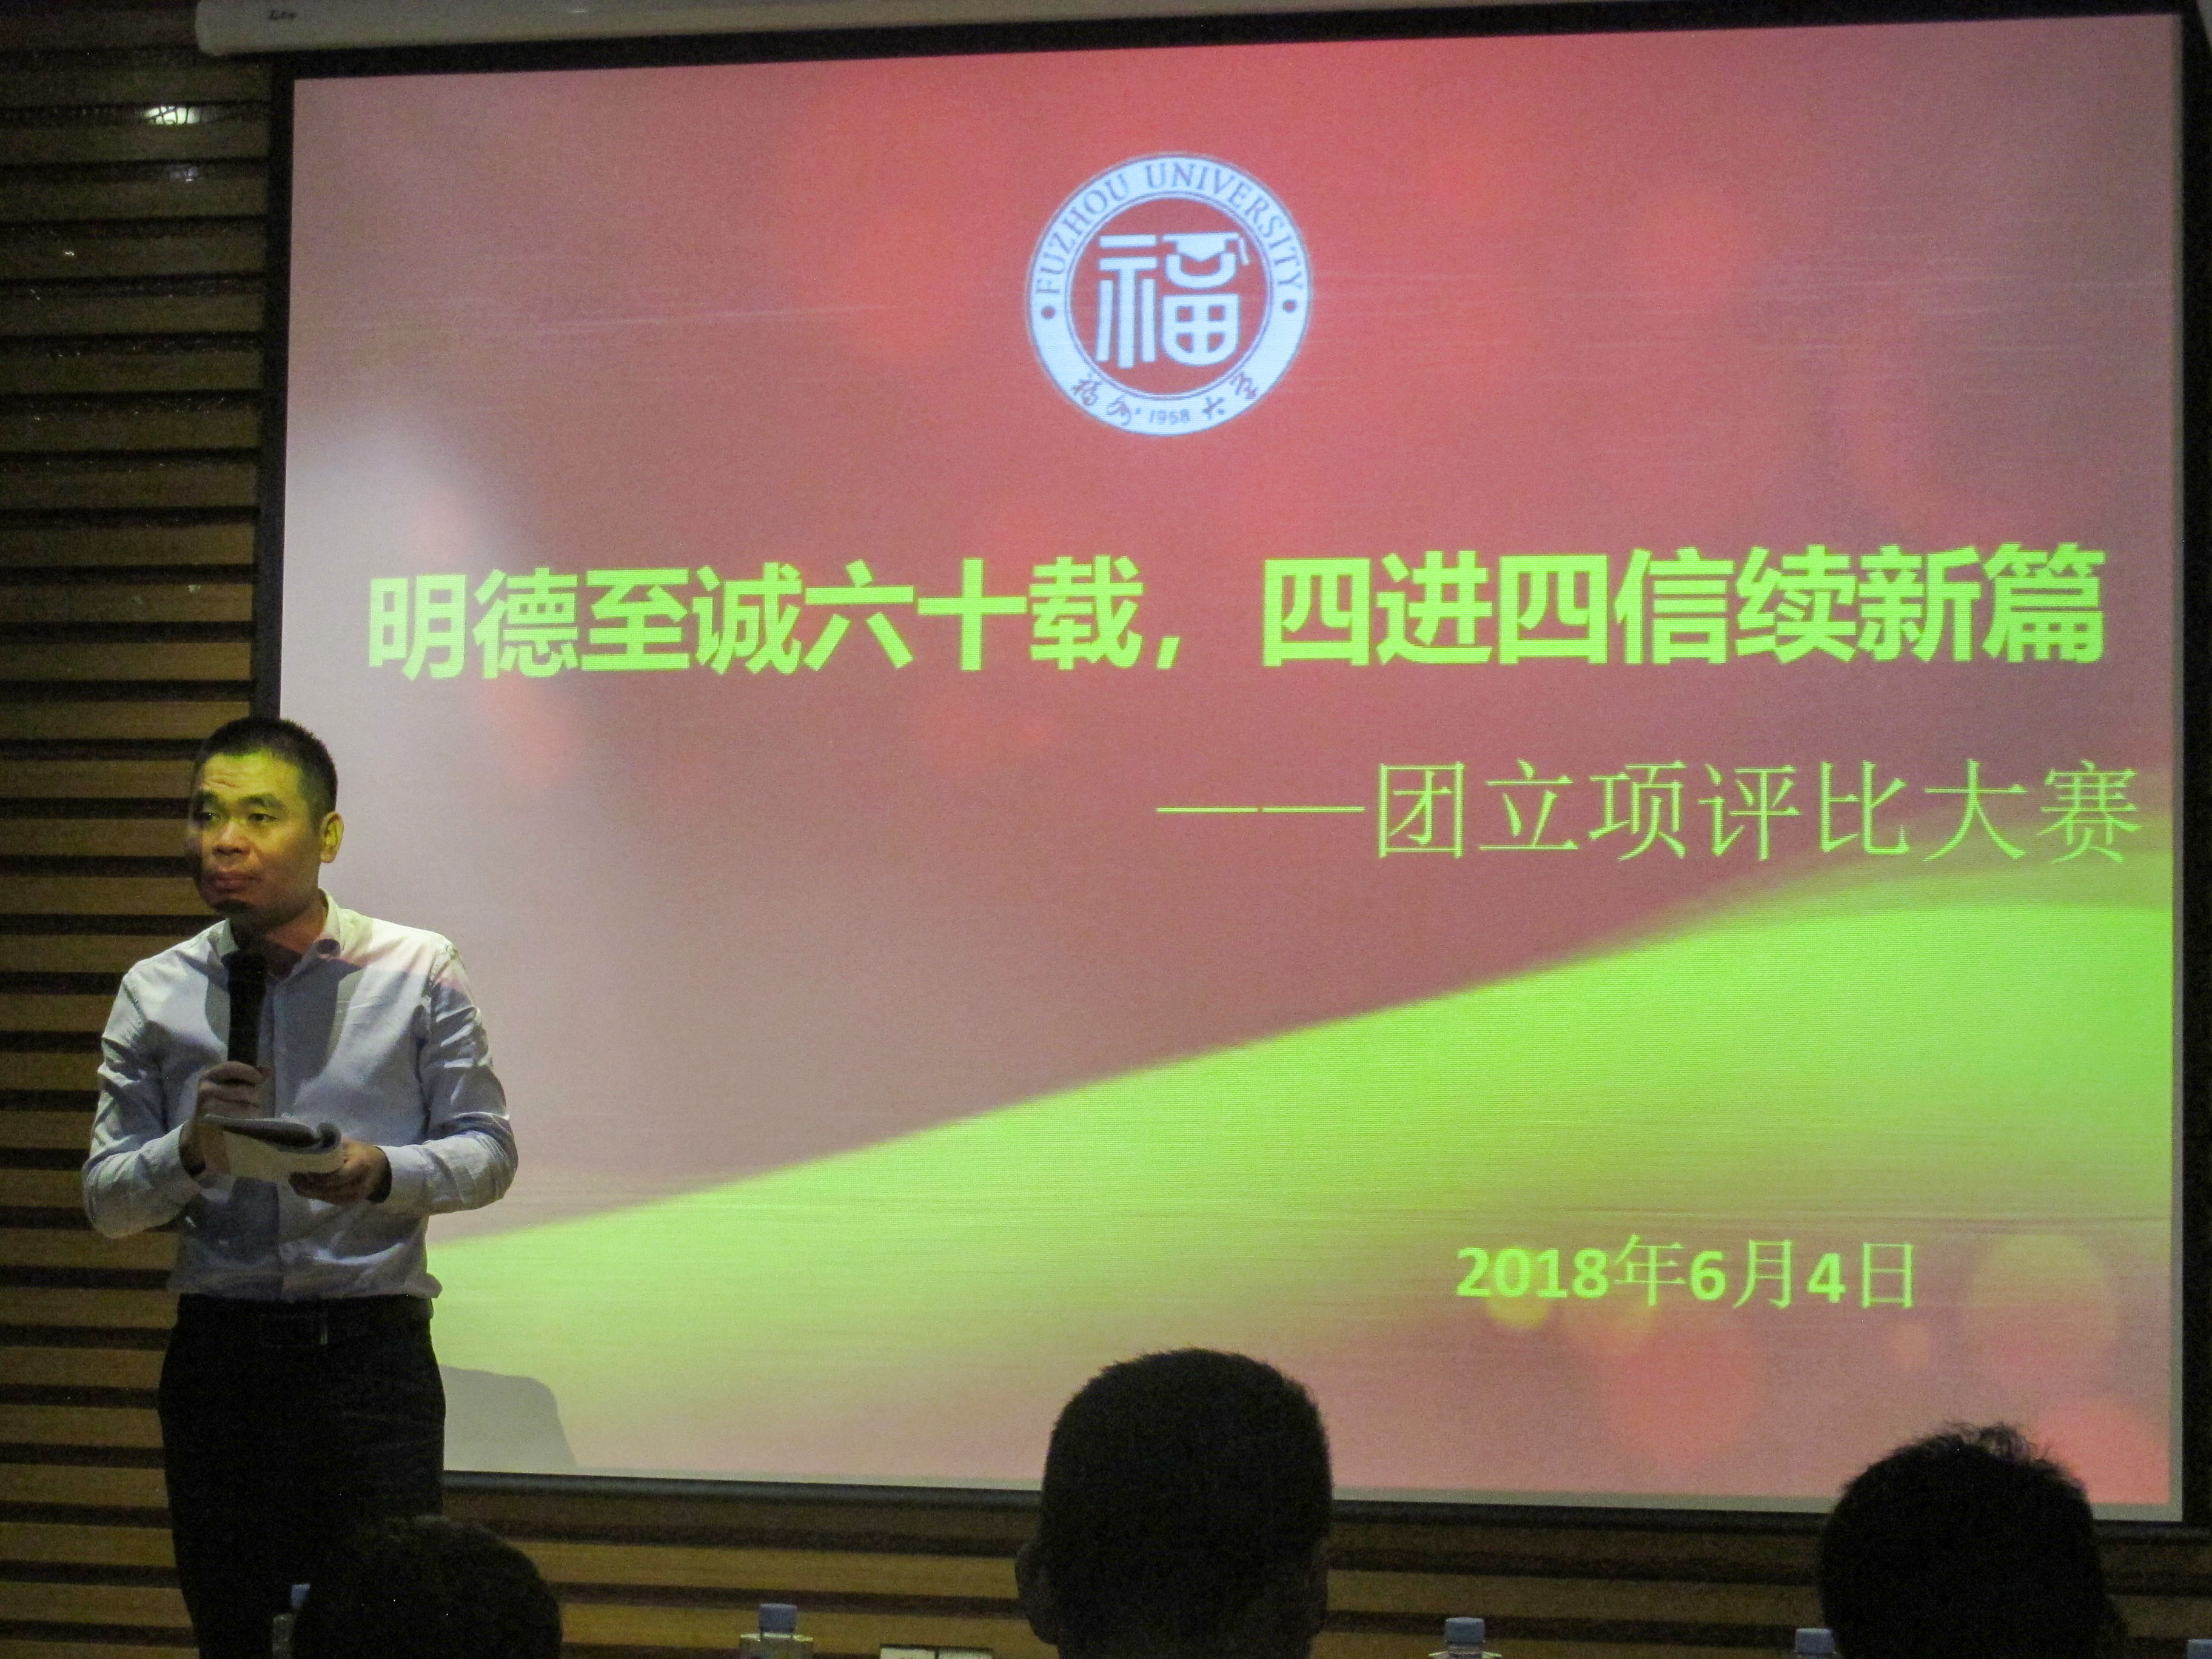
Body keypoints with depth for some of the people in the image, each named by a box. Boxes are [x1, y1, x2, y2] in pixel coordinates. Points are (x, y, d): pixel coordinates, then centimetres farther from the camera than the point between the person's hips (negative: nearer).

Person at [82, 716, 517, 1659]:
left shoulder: (417, 972, 1)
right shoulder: (155, 996, 6)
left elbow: (488, 1151, 2)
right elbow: (106, 1202, 6)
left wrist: (382, 1173, -17)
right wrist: (190, 1151, -14)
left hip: (372, 1348, -2)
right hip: (218, 1357, 2)